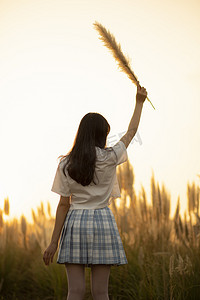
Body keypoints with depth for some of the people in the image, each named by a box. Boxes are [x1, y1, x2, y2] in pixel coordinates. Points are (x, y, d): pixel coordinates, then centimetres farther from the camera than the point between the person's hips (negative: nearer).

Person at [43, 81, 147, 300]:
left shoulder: (66, 164, 0)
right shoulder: (110, 158, -2)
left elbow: (63, 204, -2)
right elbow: (131, 132, 15)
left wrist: (54, 242, 2)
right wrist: (139, 102, 28)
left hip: (75, 222, 1)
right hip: (102, 221, -1)